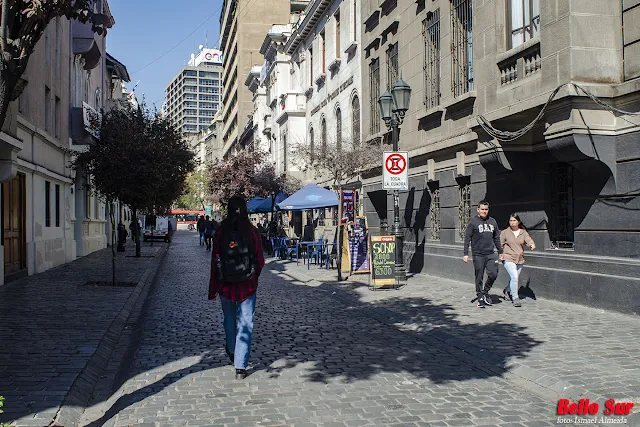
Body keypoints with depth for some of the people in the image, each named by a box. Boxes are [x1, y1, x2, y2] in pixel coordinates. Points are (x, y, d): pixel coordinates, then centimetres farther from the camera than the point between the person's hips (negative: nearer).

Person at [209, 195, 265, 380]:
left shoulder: (220, 232, -7)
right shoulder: (252, 231, -9)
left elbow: (214, 261, -5)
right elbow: (260, 260, -4)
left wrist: (212, 289, 2)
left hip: (225, 285, 2)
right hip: (248, 286, -1)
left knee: (229, 320, 23)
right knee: (245, 324, 5)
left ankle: (231, 350, 46)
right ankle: (240, 367, 3)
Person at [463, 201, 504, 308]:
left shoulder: (492, 222, 12)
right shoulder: (473, 222, -1)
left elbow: (497, 238, 21)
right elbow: (467, 239, -1)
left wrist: (500, 252, 19)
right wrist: (466, 254, -8)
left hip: (490, 254, 4)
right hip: (478, 255, -4)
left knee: (493, 274, -6)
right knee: (479, 277, 1)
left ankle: (485, 292, 17)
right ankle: (480, 298, 12)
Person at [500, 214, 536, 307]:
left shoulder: (523, 232, 7)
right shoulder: (505, 232, 1)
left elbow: (528, 240, -9)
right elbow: (500, 245, 7)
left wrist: (532, 244, -30)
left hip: (520, 259, 4)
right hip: (509, 259, -4)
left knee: (514, 278, 13)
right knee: (514, 277, -19)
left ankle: (506, 291, 42)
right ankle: (515, 298, -11)